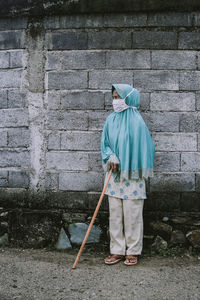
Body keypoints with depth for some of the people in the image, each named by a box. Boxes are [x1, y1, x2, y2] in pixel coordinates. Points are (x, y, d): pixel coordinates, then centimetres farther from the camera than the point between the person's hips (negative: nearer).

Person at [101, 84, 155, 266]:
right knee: (115, 214, 8)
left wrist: (142, 173, -6)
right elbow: (105, 144, 10)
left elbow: (145, 146, -5)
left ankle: (133, 251, 16)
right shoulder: (111, 120, 7)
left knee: (132, 214, 2)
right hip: (114, 174, 5)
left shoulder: (136, 120, -7)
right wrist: (111, 158, -10)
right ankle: (117, 251, 19)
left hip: (131, 175, -5)